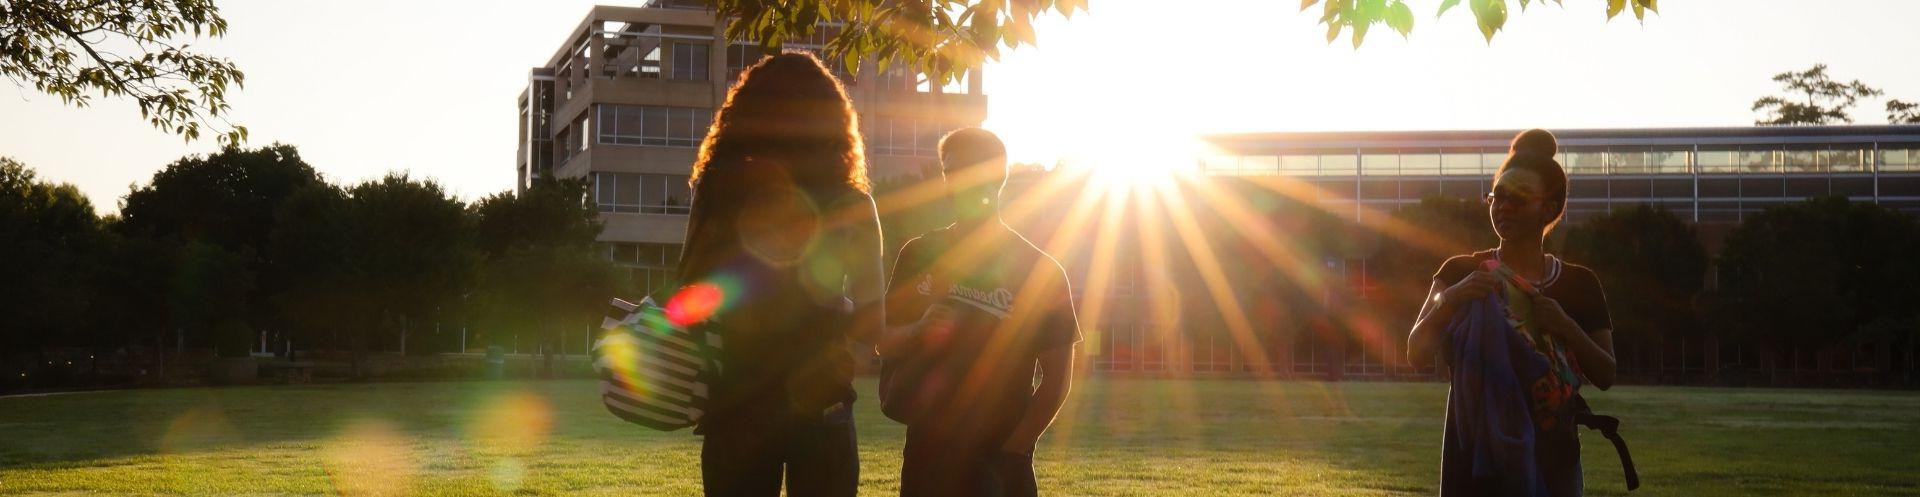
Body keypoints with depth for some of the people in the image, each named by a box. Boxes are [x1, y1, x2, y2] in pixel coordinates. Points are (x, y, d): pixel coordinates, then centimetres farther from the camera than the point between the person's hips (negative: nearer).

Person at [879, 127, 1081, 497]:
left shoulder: (1039, 270, -3)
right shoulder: (919, 256, 7)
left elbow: (1058, 377, -2)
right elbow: (884, 342, 11)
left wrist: (1013, 449, -10)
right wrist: (918, 332, -12)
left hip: (999, 465, -3)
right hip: (926, 456, 4)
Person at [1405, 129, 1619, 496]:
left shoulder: (1579, 285, 8)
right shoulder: (1461, 273, 3)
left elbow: (1606, 376, 5)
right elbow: (1417, 354, -6)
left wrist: (1567, 327, -13)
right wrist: (1449, 300, -24)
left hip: (1552, 461, 2)